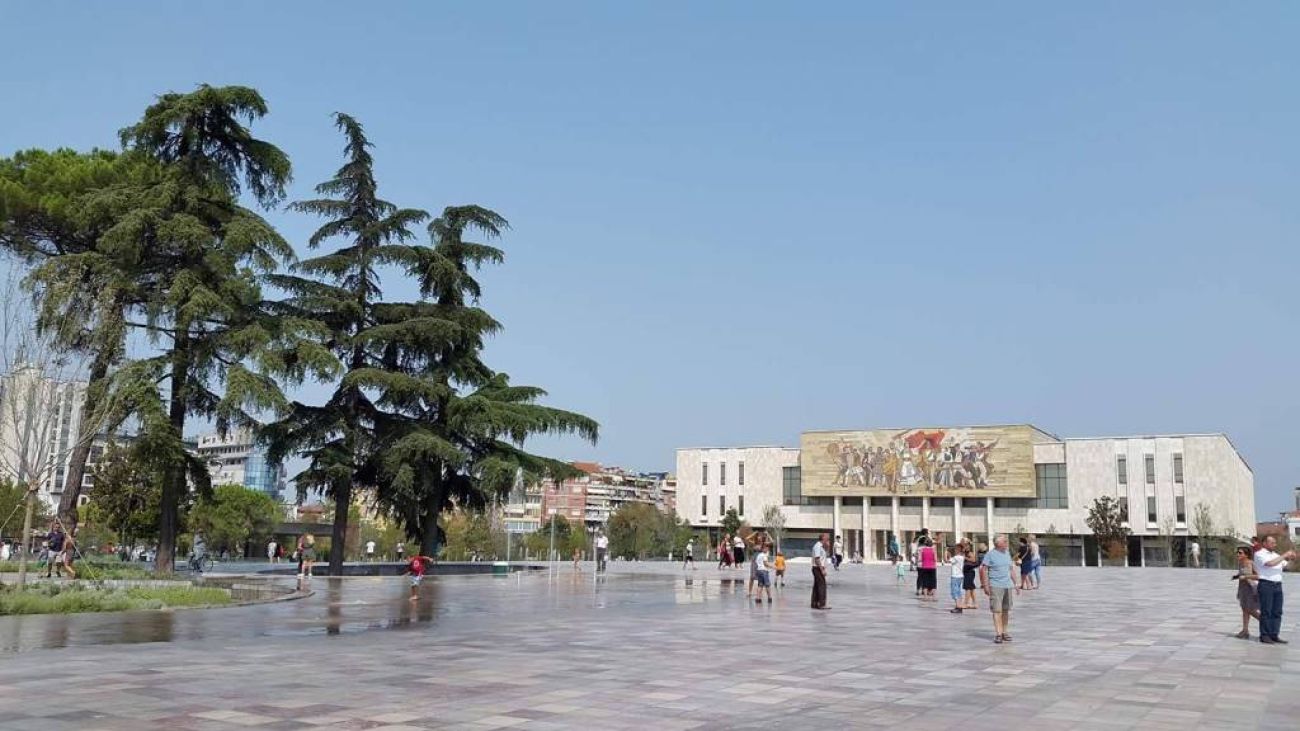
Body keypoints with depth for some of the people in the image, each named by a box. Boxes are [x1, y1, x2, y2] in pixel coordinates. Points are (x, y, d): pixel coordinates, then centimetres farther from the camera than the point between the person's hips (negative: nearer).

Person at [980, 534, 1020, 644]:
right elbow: (983, 569, -7)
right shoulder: (990, 554, -6)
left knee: (1006, 610, 8)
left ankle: (1005, 632, 17)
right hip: (996, 586, -6)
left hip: (1008, 585, 6)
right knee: (997, 610, -7)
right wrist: (986, 586, -13)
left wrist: (1015, 584, 17)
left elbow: (1011, 569, 20)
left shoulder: (1007, 553, 13)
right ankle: (998, 634, -7)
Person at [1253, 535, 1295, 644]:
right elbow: (1271, 563, -19)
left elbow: (1285, 565, 24)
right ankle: (1264, 636, 1)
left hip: (1278, 585, 7)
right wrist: (1284, 555, -13)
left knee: (1277, 612, 6)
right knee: (1266, 611, -4)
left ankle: (1274, 635, 10)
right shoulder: (1259, 554, -5)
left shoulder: (1276, 555, 18)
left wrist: (1290, 559, 4)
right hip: (1266, 585, -7)